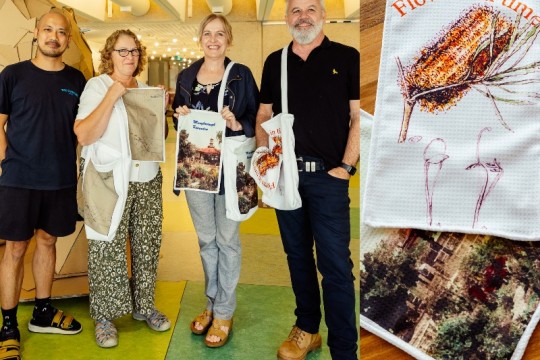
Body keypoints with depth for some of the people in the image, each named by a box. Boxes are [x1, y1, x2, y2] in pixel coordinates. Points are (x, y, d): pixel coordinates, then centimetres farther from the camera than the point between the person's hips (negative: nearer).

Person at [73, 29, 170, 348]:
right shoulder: (96, 86, -3)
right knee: (108, 248, 0)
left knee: (148, 244, 9)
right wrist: (112, 96, -20)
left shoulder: (146, 89, 13)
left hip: (147, 178, 5)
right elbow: (84, 136, -15)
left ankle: (144, 305, 25)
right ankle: (105, 316, 16)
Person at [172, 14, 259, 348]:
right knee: (206, 239, 14)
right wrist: (181, 117, -6)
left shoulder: (241, 74, -2)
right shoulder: (186, 76, 9)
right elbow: (179, 121, 16)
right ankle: (212, 303, 32)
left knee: (227, 239, 5)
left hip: (230, 166, -4)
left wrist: (238, 125, -22)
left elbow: (257, 118, -3)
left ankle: (224, 312, 19)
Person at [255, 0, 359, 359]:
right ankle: (307, 328, 31)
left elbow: (358, 117, -3)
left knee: (335, 264, -4)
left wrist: (345, 167, -11)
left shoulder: (347, 57, 2)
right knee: (297, 255, 14)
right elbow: (264, 116, 15)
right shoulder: (275, 62, 13)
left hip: (327, 175, -4)